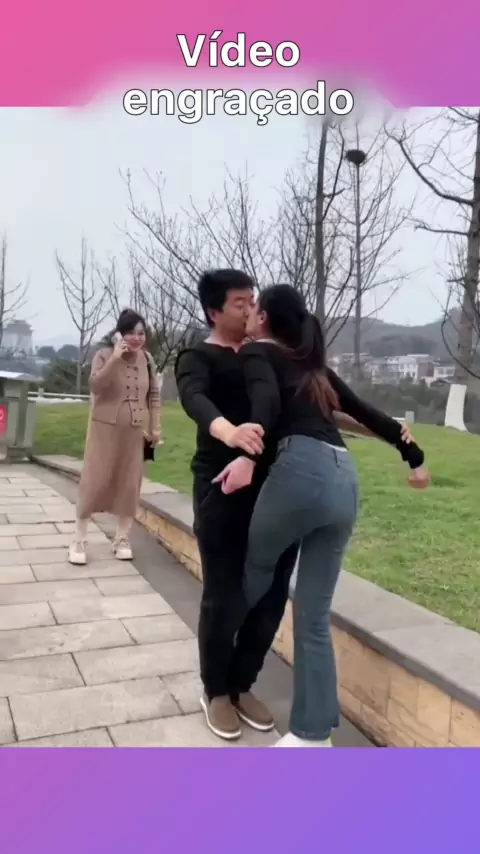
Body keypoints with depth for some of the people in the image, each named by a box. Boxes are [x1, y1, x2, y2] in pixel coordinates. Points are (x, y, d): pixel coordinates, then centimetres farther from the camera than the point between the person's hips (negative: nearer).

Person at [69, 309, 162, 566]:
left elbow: (154, 395, 10)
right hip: (106, 429, -3)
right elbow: (95, 385, -20)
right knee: (94, 481, 0)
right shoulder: (104, 355, -6)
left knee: (129, 484, 7)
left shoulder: (147, 360, 5)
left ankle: (122, 539, 20)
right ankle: (79, 540, 11)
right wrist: (115, 358, -28)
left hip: (136, 431, 3)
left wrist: (155, 427, 5)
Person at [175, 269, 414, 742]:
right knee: (224, 597, 0)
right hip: (225, 491, -5)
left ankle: (243, 685, 30)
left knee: (271, 596, 8)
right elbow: (195, 400, -20)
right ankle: (215, 691, 25)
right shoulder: (198, 357, 2)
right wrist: (229, 433, -43)